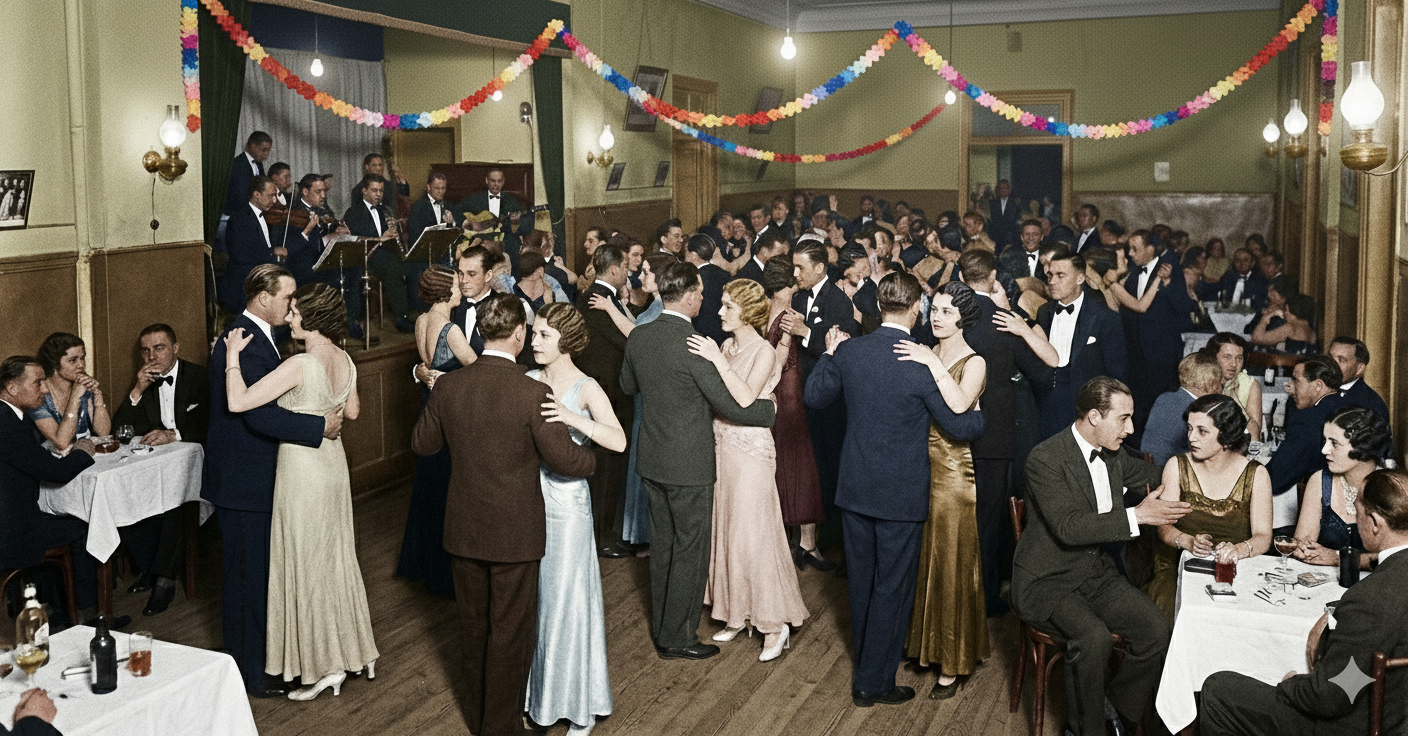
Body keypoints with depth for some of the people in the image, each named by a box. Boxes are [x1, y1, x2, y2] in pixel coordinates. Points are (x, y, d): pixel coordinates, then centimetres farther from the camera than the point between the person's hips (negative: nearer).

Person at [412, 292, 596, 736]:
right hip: (515, 533, -5)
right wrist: (591, 460, 5)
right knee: (511, 631, 12)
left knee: (474, 625, 22)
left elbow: (422, 443, 7)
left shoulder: (448, 386, -7)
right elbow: (565, 460, -16)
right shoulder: (533, 393, -21)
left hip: (464, 530, 5)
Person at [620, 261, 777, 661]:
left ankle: (662, 624, 32)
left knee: (663, 543, 19)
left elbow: (628, 385, 16)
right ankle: (676, 637, 16)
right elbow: (731, 406, -17)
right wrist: (770, 407, 0)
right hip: (689, 463, -7)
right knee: (690, 550, 6)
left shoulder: (638, 337, -2)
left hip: (652, 459, 7)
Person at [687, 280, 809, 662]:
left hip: (750, 451, -7)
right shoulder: (726, 346, 7)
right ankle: (736, 614, 27)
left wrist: (718, 361, -26)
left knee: (752, 535, -3)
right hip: (722, 446, 7)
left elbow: (745, 398, -26)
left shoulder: (764, 352, -13)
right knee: (725, 530, 13)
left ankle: (775, 625, 9)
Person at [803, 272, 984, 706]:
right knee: (892, 587, 8)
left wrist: (828, 354, 20)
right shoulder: (923, 364, -19)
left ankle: (867, 663, 38)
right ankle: (872, 683, 16)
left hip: (855, 489, 5)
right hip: (902, 494, -5)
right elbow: (961, 428, -10)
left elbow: (814, 398, 8)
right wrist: (981, 414, 12)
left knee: (861, 581, 20)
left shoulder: (849, 351, -7)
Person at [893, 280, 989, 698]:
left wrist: (933, 364, -30)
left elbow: (959, 405, -29)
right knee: (919, 558, 15)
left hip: (953, 472, -5)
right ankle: (922, 641, 33)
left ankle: (954, 664, 16)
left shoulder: (974, 363, -9)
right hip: (919, 467, 5)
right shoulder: (922, 354, 6)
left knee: (950, 563, 4)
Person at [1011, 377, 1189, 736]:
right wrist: (1138, 515, -29)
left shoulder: (1113, 455, 6)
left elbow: (1152, 475, 30)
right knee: (1092, 636, -31)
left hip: (1096, 573, 7)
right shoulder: (1045, 459, -19)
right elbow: (1068, 527, -28)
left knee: (1156, 628, -14)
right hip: (1047, 582, -7)